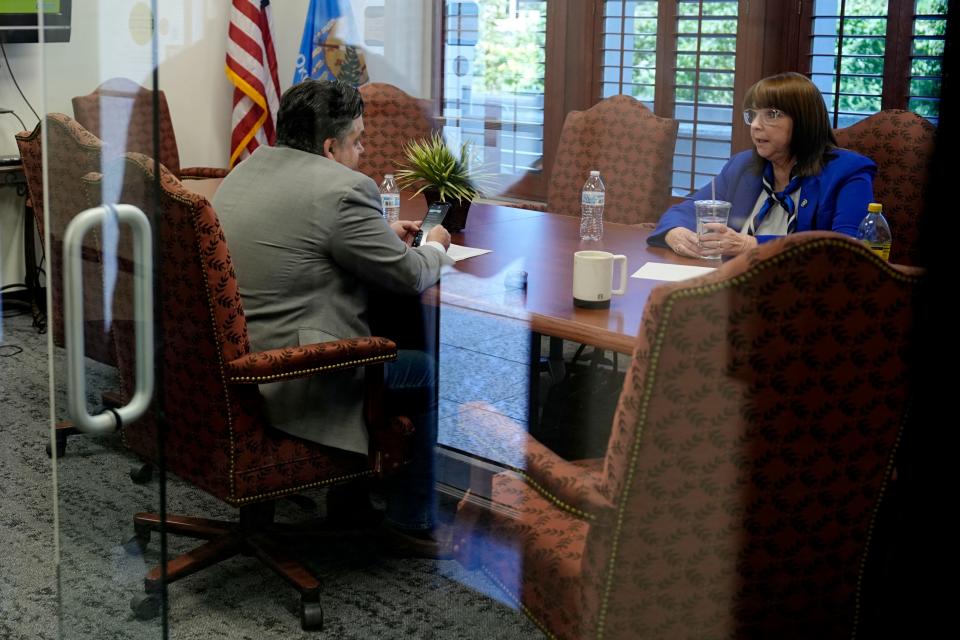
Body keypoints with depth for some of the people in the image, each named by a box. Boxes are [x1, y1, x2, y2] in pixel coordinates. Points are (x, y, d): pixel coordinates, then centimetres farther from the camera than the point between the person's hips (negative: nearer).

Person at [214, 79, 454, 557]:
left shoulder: (250, 167, 11)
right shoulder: (342, 189, -18)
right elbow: (408, 274, -10)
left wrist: (384, 235, 22)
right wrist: (435, 248, 12)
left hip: (226, 354, 10)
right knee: (426, 370, 7)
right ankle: (414, 521, 19)